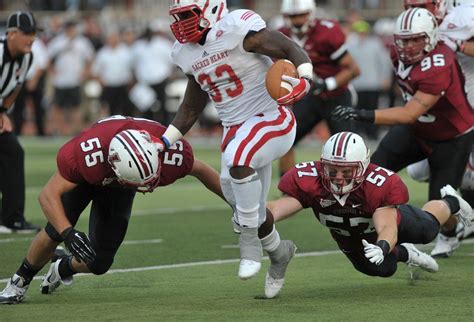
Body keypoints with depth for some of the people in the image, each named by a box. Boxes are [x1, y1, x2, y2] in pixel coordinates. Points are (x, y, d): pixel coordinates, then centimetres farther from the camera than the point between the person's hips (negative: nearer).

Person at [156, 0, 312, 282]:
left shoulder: (238, 29, -17)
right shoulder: (188, 52, 6)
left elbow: (294, 52, -15)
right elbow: (191, 108, 18)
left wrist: (304, 81, -35)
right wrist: (163, 144, 12)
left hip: (272, 119, -8)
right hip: (236, 129, 8)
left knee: (237, 160, -37)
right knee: (249, 212, 9)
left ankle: (250, 243, -23)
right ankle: (279, 251, 39)